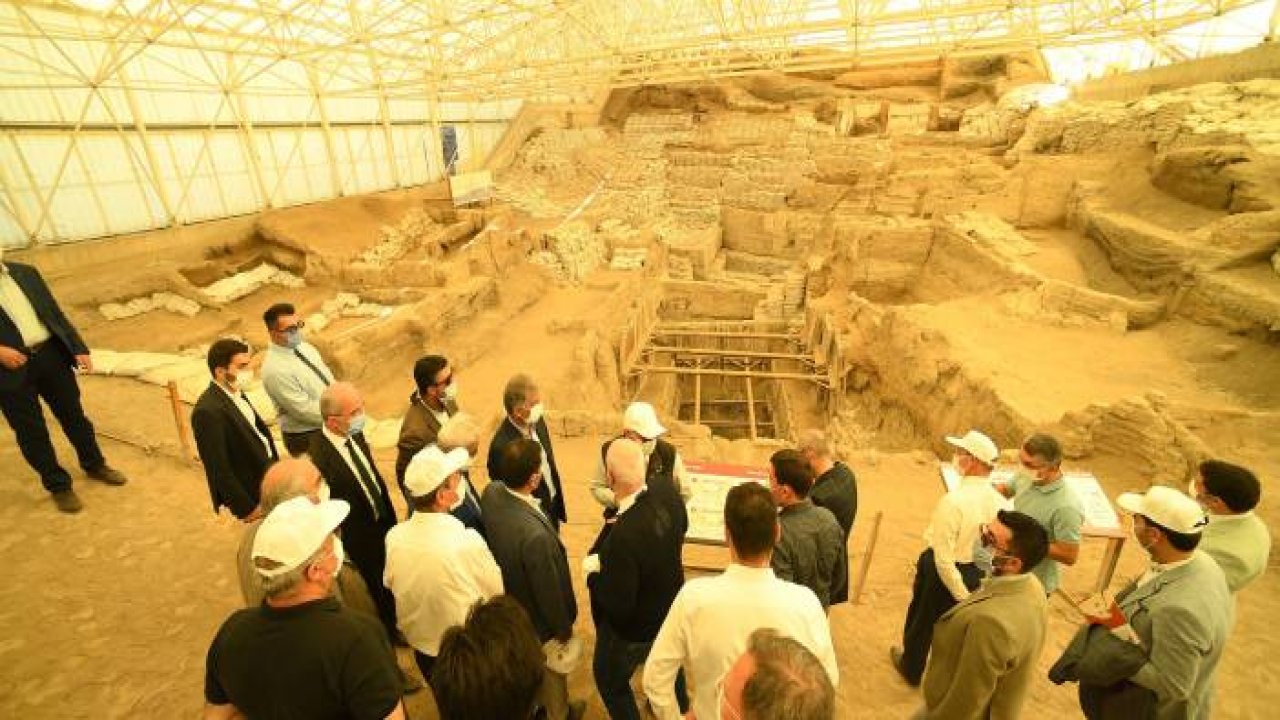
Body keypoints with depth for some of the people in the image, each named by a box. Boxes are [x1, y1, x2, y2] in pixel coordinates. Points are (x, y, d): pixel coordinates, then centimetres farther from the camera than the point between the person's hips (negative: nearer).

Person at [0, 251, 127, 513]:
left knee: (73, 415, 16)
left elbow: (54, 311, 10)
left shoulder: (24, 272, 6)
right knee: (31, 431, 8)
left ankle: (94, 464, 35)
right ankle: (58, 485, 22)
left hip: (50, 353, 3)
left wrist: (78, 348, 3)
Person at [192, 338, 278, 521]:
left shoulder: (236, 393, 2)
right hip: (251, 496, -8)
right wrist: (247, 509, -17)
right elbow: (219, 470, -22)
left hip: (268, 480, 8)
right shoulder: (209, 411, -24)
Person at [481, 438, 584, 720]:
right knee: (551, 675, 26)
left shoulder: (491, 493, -22)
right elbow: (549, 592, -28)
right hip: (538, 624, -7)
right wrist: (564, 630, -10)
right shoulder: (536, 535, -45)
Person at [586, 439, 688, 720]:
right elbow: (680, 527, 2)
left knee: (609, 678, 25)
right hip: (669, 609, 7)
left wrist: (593, 571, -17)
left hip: (632, 628, -7)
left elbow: (617, 606, -30)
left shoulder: (623, 535, -44)